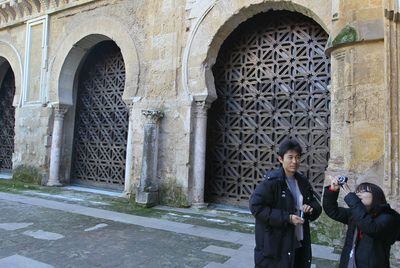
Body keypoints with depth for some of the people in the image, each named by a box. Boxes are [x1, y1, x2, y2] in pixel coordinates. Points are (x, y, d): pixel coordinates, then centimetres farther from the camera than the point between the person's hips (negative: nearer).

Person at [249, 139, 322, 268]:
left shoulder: (303, 181, 7)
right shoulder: (271, 181, -16)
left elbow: (316, 205, 16)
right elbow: (256, 206, -21)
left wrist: (311, 208, -9)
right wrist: (287, 218, -22)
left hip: (299, 245, 7)